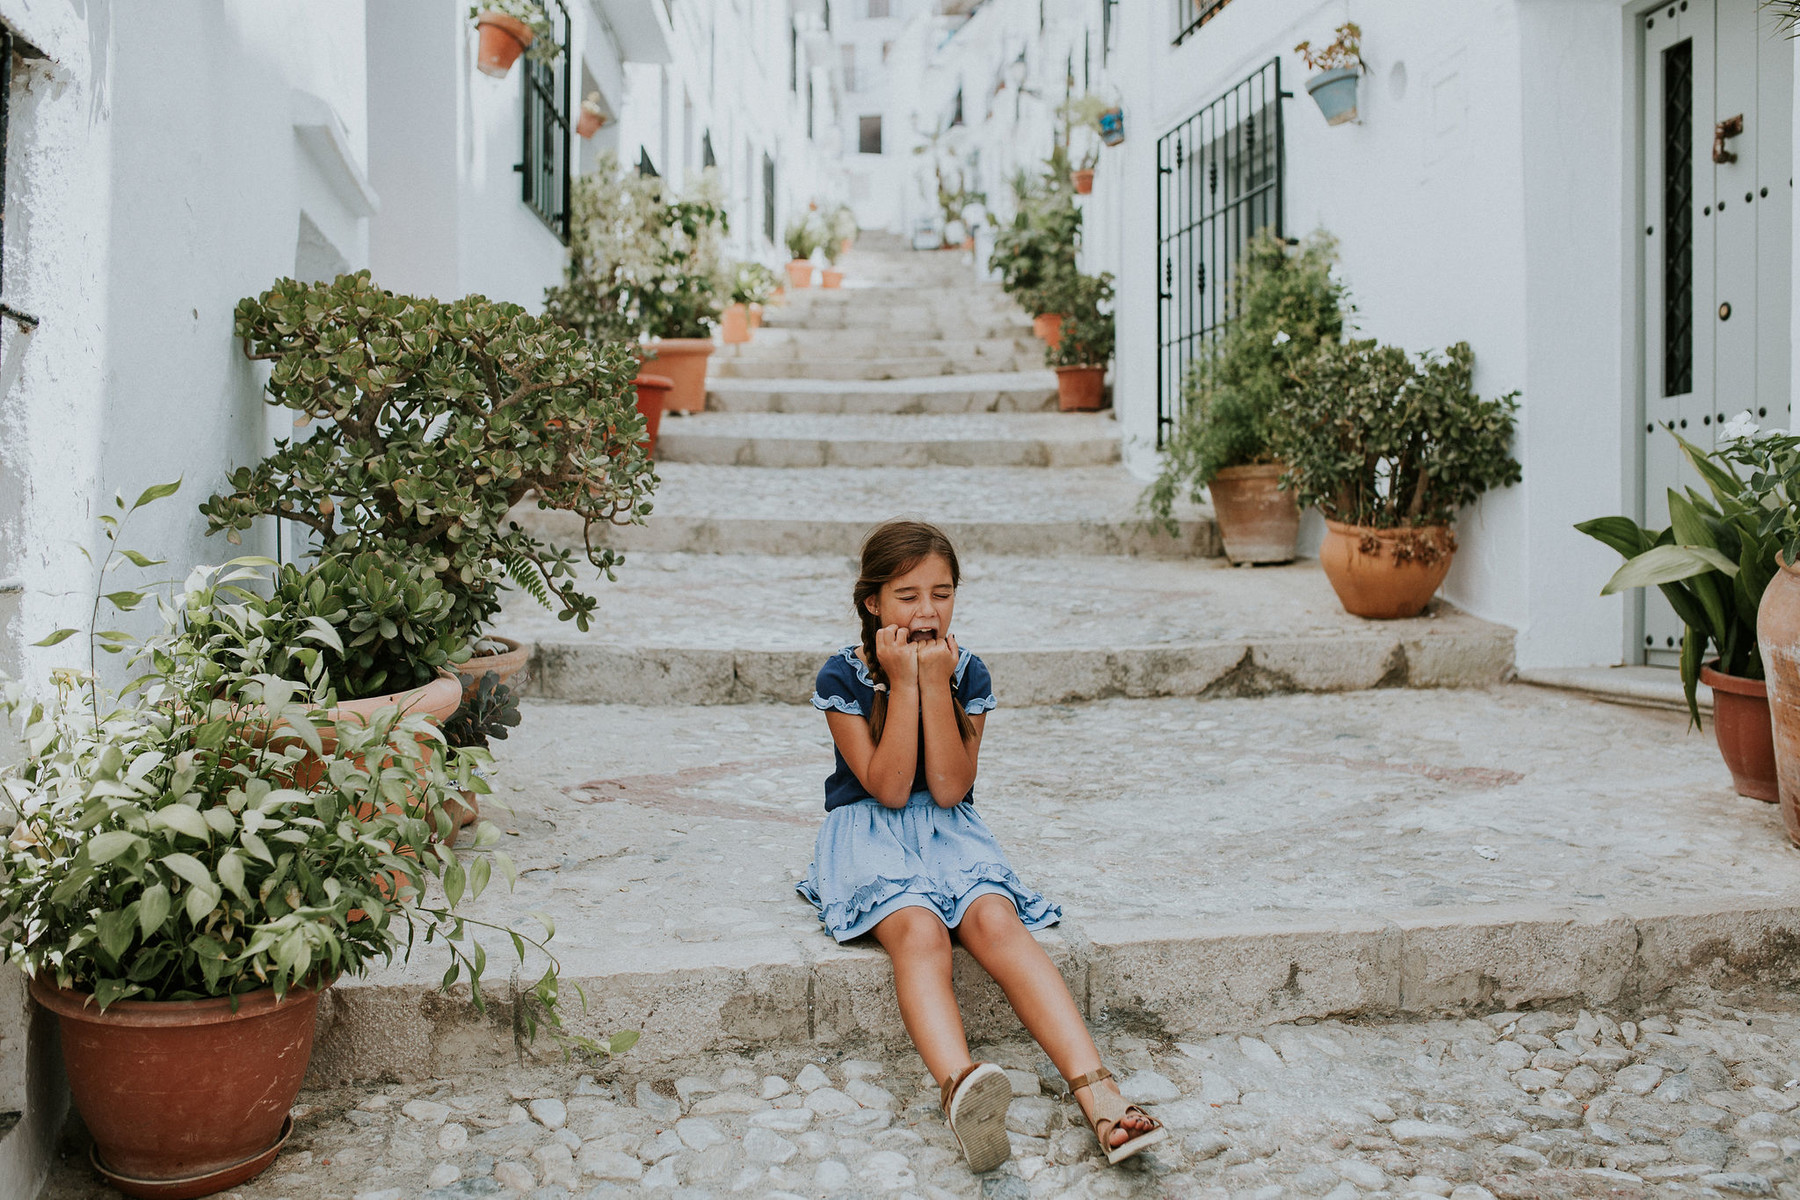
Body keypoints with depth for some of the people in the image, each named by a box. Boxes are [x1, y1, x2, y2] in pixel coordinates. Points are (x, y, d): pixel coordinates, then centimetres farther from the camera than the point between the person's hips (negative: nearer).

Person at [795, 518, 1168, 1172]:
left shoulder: (966, 672, 2)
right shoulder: (842, 676, -6)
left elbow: (948, 789, -8)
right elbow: (889, 790, -13)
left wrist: (936, 684, -15)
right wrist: (903, 684, -18)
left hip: (948, 832, 2)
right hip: (868, 835, -2)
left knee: (997, 921, -29)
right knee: (918, 930, -35)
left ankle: (1098, 1093, -42)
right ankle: (960, 1088, -60)